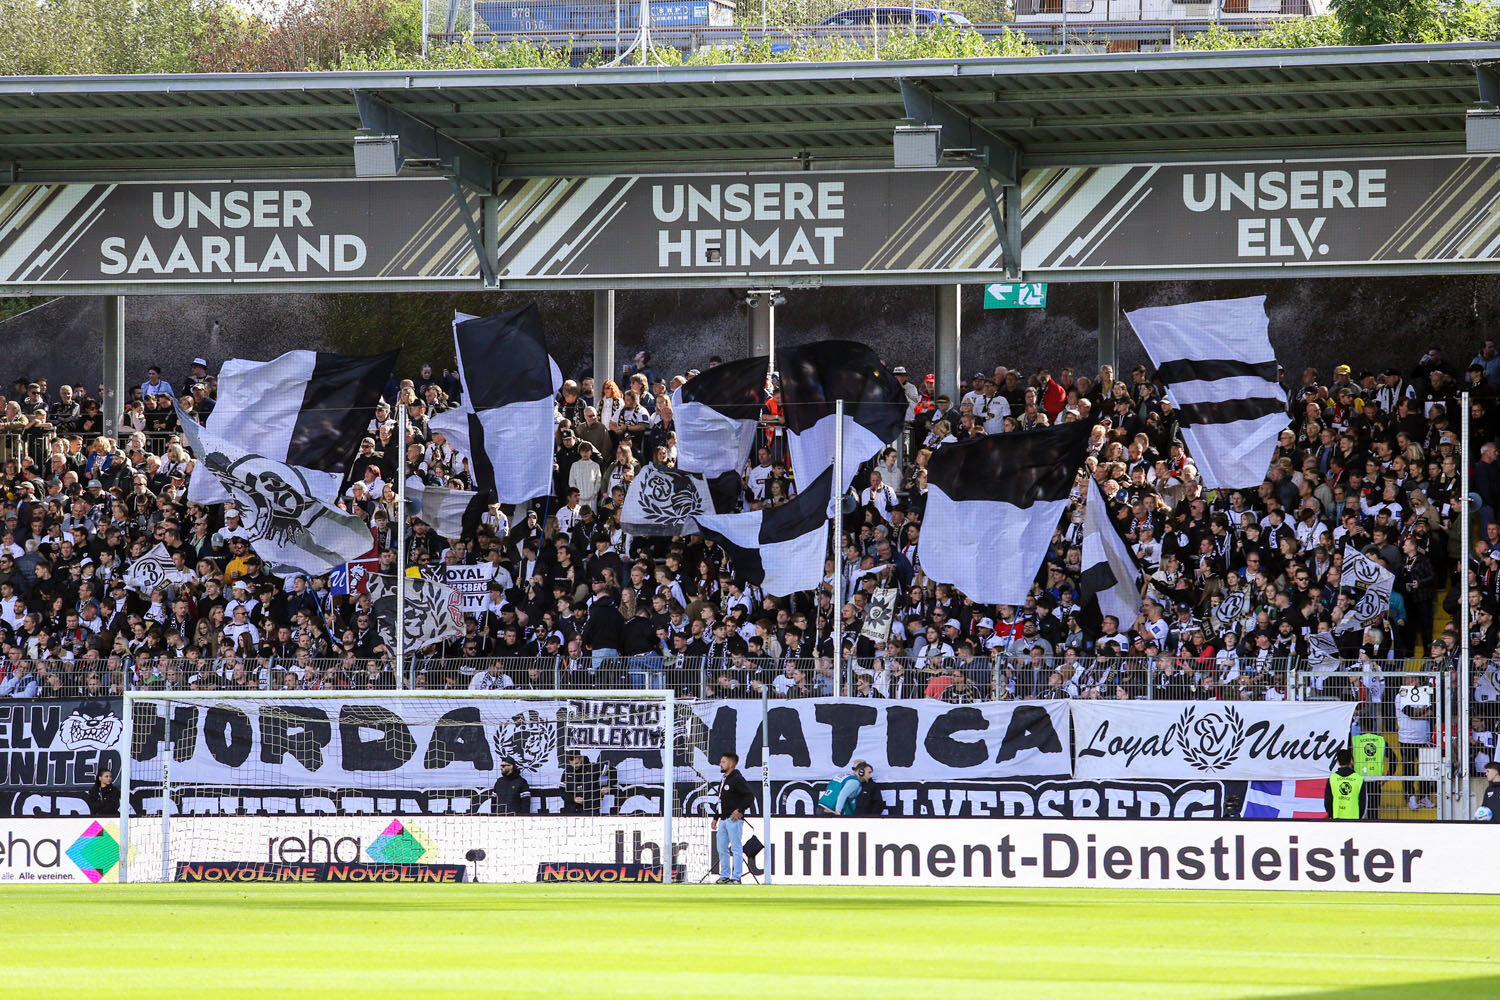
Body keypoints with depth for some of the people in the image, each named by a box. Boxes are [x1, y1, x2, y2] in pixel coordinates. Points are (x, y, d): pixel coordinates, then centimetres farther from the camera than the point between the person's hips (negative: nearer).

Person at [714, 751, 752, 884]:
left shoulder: (738, 779, -10)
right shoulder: (723, 781, 18)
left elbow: (750, 797, -16)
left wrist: (739, 810, -20)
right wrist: (716, 818, 21)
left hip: (734, 819, -10)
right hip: (723, 820, 10)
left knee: (736, 849, -7)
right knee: (722, 848, 10)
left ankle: (736, 878, -7)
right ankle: (725, 876, 16)